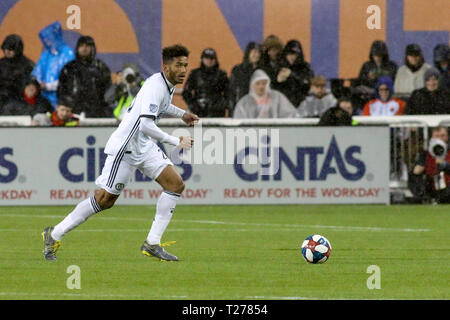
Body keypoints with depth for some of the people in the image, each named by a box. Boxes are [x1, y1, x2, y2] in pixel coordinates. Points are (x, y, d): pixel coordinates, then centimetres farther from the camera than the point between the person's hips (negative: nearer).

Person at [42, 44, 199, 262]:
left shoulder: (168, 84, 7)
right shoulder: (155, 86, -23)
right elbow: (145, 124, -33)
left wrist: (181, 114, 25)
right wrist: (176, 142, -28)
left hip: (145, 146, 9)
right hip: (125, 146, -9)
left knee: (176, 184, -5)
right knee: (105, 199, -5)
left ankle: (152, 244, -3)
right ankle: (54, 234, 10)